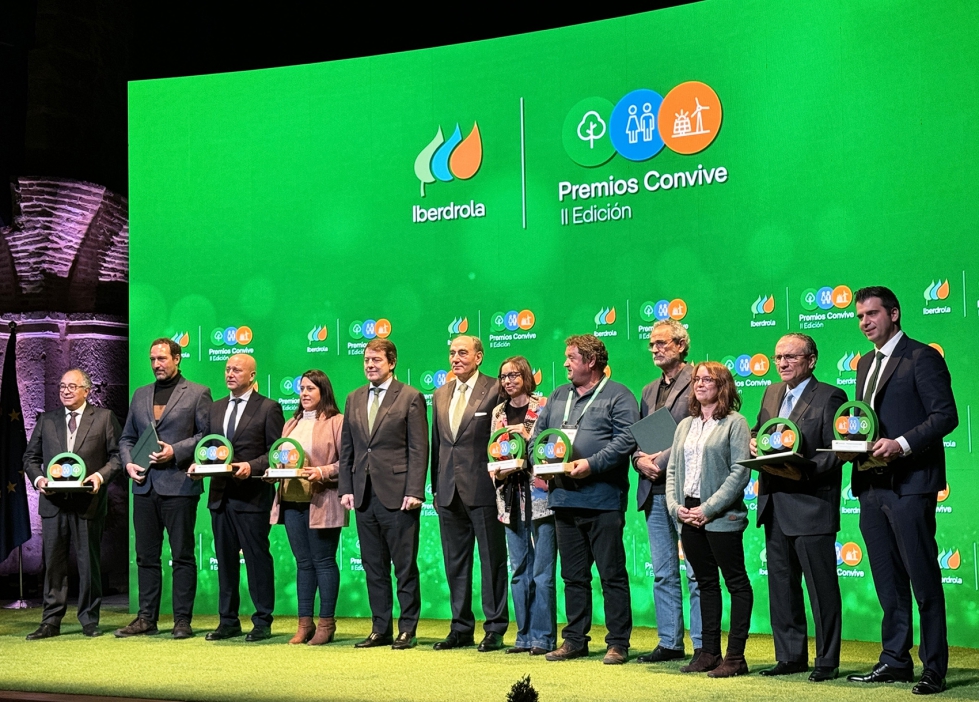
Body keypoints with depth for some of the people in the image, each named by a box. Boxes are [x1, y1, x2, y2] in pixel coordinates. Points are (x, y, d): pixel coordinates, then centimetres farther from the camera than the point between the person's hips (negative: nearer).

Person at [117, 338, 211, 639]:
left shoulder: (197, 394, 3)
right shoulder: (140, 395, 17)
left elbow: (207, 434, -3)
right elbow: (127, 438, 20)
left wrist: (175, 451, -14)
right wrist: (128, 462, 2)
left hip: (179, 485, -5)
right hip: (144, 486, 5)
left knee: (182, 555, -1)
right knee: (146, 555, 8)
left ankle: (182, 620, 4)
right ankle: (146, 618, 14)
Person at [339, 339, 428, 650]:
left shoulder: (411, 398, -1)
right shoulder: (354, 399, 15)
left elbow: (419, 449, -6)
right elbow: (346, 448, 16)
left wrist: (414, 492, -13)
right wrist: (346, 488, 6)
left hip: (397, 495, -5)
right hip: (364, 495, 5)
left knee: (405, 566, 0)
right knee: (373, 566, 8)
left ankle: (407, 629, 8)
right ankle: (380, 629, 15)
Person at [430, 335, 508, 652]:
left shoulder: (495, 391, -5)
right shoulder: (441, 395, 15)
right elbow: (436, 444, 17)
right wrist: (436, 488, 14)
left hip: (483, 490, -6)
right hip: (449, 492, 7)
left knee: (492, 561, 1)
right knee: (455, 563, 11)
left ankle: (495, 629, 8)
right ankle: (461, 628, 20)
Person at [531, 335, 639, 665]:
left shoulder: (618, 396, -1)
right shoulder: (558, 396, 19)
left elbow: (626, 439, -12)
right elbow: (538, 434, 19)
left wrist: (592, 464, -20)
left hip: (602, 499, -6)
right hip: (563, 498, 6)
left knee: (612, 575, -1)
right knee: (573, 576, 12)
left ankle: (618, 643, 4)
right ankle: (574, 640, 19)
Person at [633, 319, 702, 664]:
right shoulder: (650, 391, 20)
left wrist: (660, 461, -13)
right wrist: (640, 460, -1)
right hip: (654, 492, 8)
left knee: (696, 572, -4)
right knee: (663, 574, 11)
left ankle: (702, 645, 0)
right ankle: (670, 642, 18)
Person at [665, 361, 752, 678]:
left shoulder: (734, 423, -3)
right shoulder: (685, 426, 16)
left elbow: (740, 473, -11)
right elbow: (672, 470, 15)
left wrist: (709, 509, -16)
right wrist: (675, 506, -2)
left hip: (721, 518, -6)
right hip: (689, 516, 7)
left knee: (736, 583, -2)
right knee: (706, 583, 12)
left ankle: (735, 656, 0)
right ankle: (709, 652, 17)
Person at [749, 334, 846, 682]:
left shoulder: (830, 397, -7)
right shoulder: (772, 393, 14)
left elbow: (836, 453, -12)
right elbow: (758, 430, 24)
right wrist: (754, 442, 1)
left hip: (811, 506, -7)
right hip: (775, 508, 7)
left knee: (822, 588, 0)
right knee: (781, 586, 13)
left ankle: (827, 661, 8)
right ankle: (790, 656, 22)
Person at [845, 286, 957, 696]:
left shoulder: (922, 358, -5)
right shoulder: (865, 364, 19)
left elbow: (946, 415, -13)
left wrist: (902, 444, -22)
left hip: (910, 483, -8)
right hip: (872, 485, 8)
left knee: (923, 580, -4)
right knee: (887, 582, 12)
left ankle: (934, 669, 1)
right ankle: (895, 661, 20)